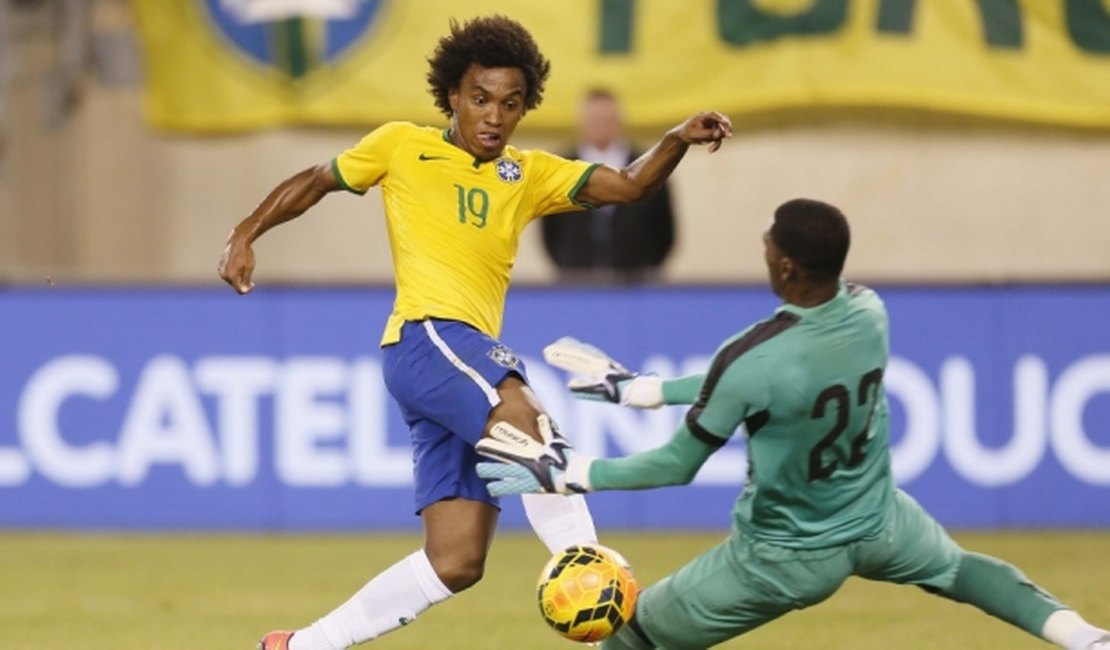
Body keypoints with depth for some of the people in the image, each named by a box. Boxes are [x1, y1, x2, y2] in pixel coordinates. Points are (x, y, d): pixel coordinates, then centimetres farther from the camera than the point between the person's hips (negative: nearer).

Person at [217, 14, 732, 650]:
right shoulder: (401, 146, 9)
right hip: (424, 337, -6)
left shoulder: (529, 175, 18)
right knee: (527, 420, -34)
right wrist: (246, 235, 10)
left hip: (474, 353, 6)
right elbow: (313, 183, 21)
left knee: (456, 563, 2)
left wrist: (679, 139, -11)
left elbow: (629, 185, 6)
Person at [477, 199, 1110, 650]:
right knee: (958, 567, 35)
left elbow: (678, 466, -19)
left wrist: (564, 474, -11)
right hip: (879, 526, 6)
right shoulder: (870, 314, -13)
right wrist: (638, 390, 6)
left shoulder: (749, 359, -32)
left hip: (786, 558, -6)